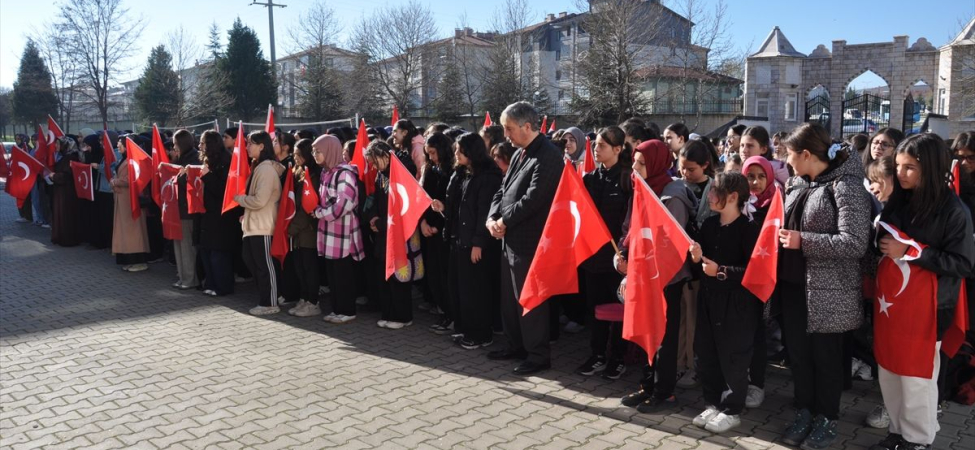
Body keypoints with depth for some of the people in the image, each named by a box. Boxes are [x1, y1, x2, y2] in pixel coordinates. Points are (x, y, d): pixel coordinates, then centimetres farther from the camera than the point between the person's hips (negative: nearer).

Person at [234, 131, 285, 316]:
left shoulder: (266, 169, -17)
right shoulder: (258, 166, 15)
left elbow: (259, 200, -24)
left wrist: (239, 198, -9)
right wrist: (245, 214, 10)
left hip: (262, 224, -10)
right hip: (254, 223, 10)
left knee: (264, 264, -2)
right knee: (251, 260, 15)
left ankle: (269, 303, 8)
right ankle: (265, 299, 24)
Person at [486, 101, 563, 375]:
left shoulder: (548, 156, -15)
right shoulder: (519, 154, 15)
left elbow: (533, 197, -23)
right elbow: (503, 190, 14)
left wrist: (505, 221, -14)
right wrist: (492, 218, -3)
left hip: (529, 241, -9)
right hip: (510, 238, 9)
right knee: (509, 298, 17)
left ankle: (538, 355, 12)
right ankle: (516, 345, 32)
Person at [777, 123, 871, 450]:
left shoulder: (845, 185, -14)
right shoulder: (798, 183, 8)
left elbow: (855, 243, -22)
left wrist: (803, 241, -20)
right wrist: (784, 235, 6)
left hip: (827, 290, -7)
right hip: (793, 285, 7)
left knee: (825, 355, 8)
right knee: (797, 351, 14)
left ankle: (826, 418, 26)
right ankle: (804, 411, 31)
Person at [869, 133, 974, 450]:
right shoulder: (897, 201, 7)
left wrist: (910, 251, -17)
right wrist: (883, 246, 1)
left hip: (923, 307, -6)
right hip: (889, 301, 6)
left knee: (916, 378, 4)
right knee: (889, 373, 13)